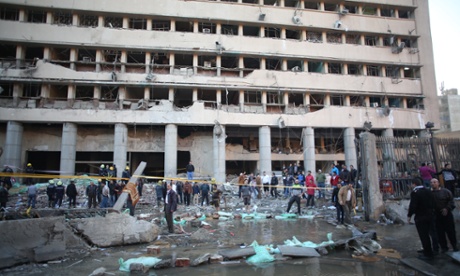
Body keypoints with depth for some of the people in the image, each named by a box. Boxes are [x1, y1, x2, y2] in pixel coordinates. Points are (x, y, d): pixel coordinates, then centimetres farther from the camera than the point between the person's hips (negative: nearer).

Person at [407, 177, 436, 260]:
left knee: (423, 235, 1)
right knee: (426, 234, 22)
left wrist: (409, 215, -10)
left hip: (420, 217, -8)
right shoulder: (428, 191, 6)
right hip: (429, 215, 8)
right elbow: (432, 203, 12)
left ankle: (428, 254, 7)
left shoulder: (414, 193, -18)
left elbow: (413, 206, -22)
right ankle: (427, 250, 35)